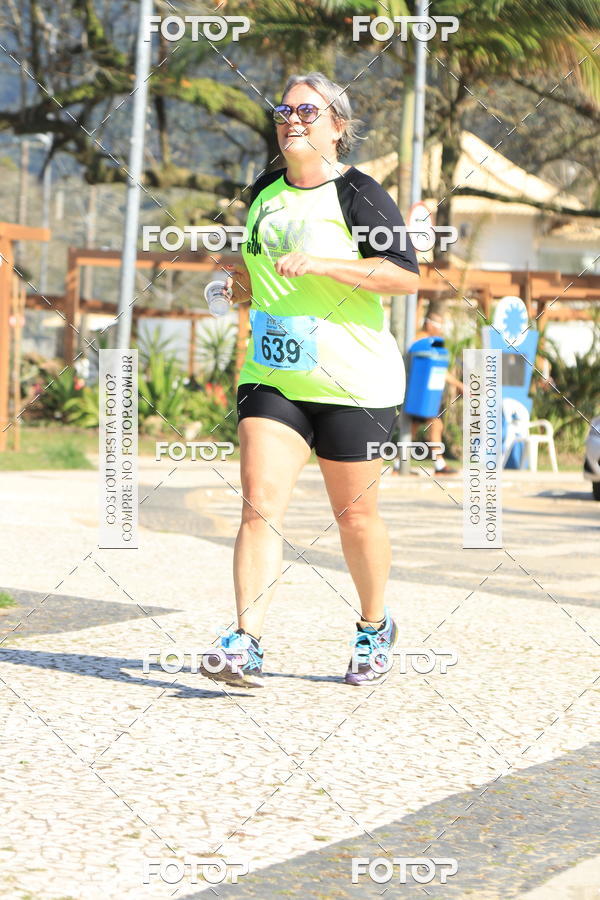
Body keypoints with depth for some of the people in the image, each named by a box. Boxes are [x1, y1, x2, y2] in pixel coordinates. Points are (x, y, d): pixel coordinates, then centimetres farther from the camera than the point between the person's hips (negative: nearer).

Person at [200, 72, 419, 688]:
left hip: (354, 383, -4)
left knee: (355, 517, 7)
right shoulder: (263, 193, 11)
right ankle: (246, 644, -18)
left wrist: (321, 264, -25)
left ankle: (374, 629, 30)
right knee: (260, 504, -12)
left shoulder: (358, 193, -8)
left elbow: (407, 273, -18)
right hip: (271, 377, 5)